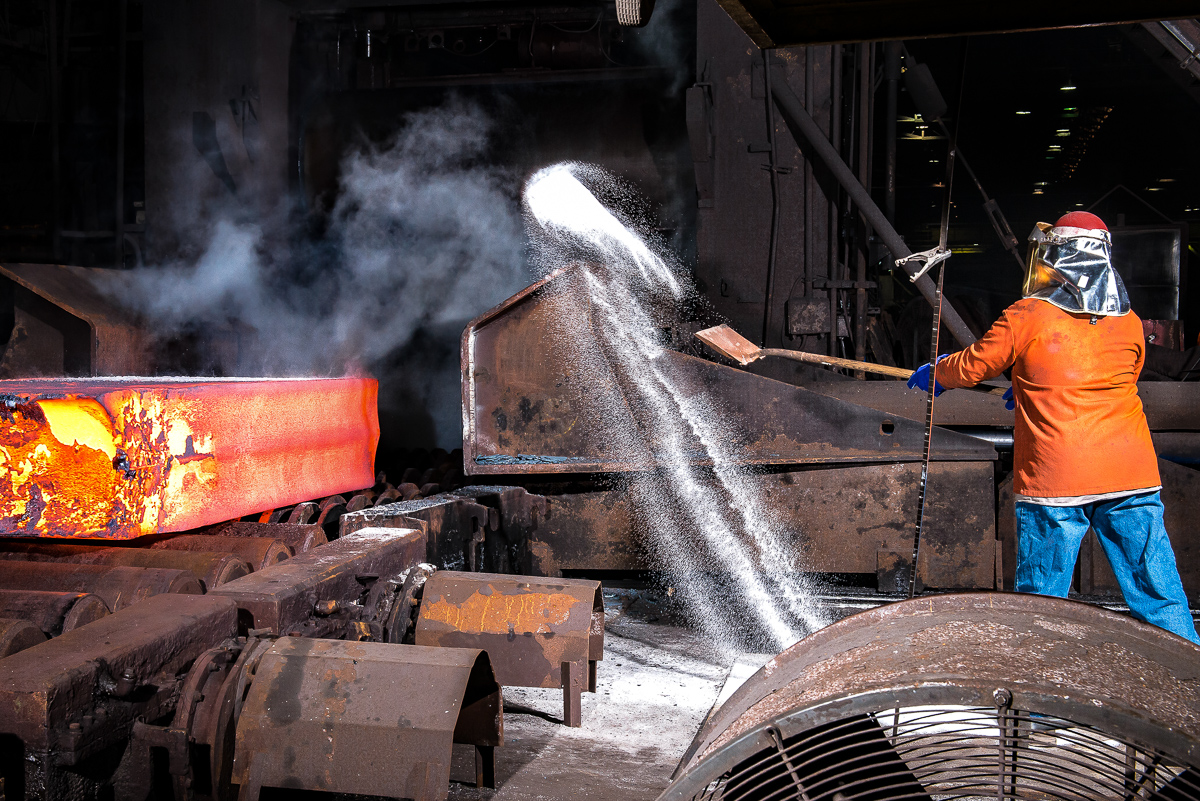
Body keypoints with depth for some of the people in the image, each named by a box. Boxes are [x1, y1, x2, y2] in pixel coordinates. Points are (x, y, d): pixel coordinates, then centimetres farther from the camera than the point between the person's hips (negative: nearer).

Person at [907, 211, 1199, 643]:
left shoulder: (1027, 317, -5)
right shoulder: (1130, 323, 9)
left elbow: (970, 367, 7)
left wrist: (932, 375, 28)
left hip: (1053, 481, -3)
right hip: (1131, 477, 3)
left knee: (1042, 599, 7)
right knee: (1159, 597, 7)